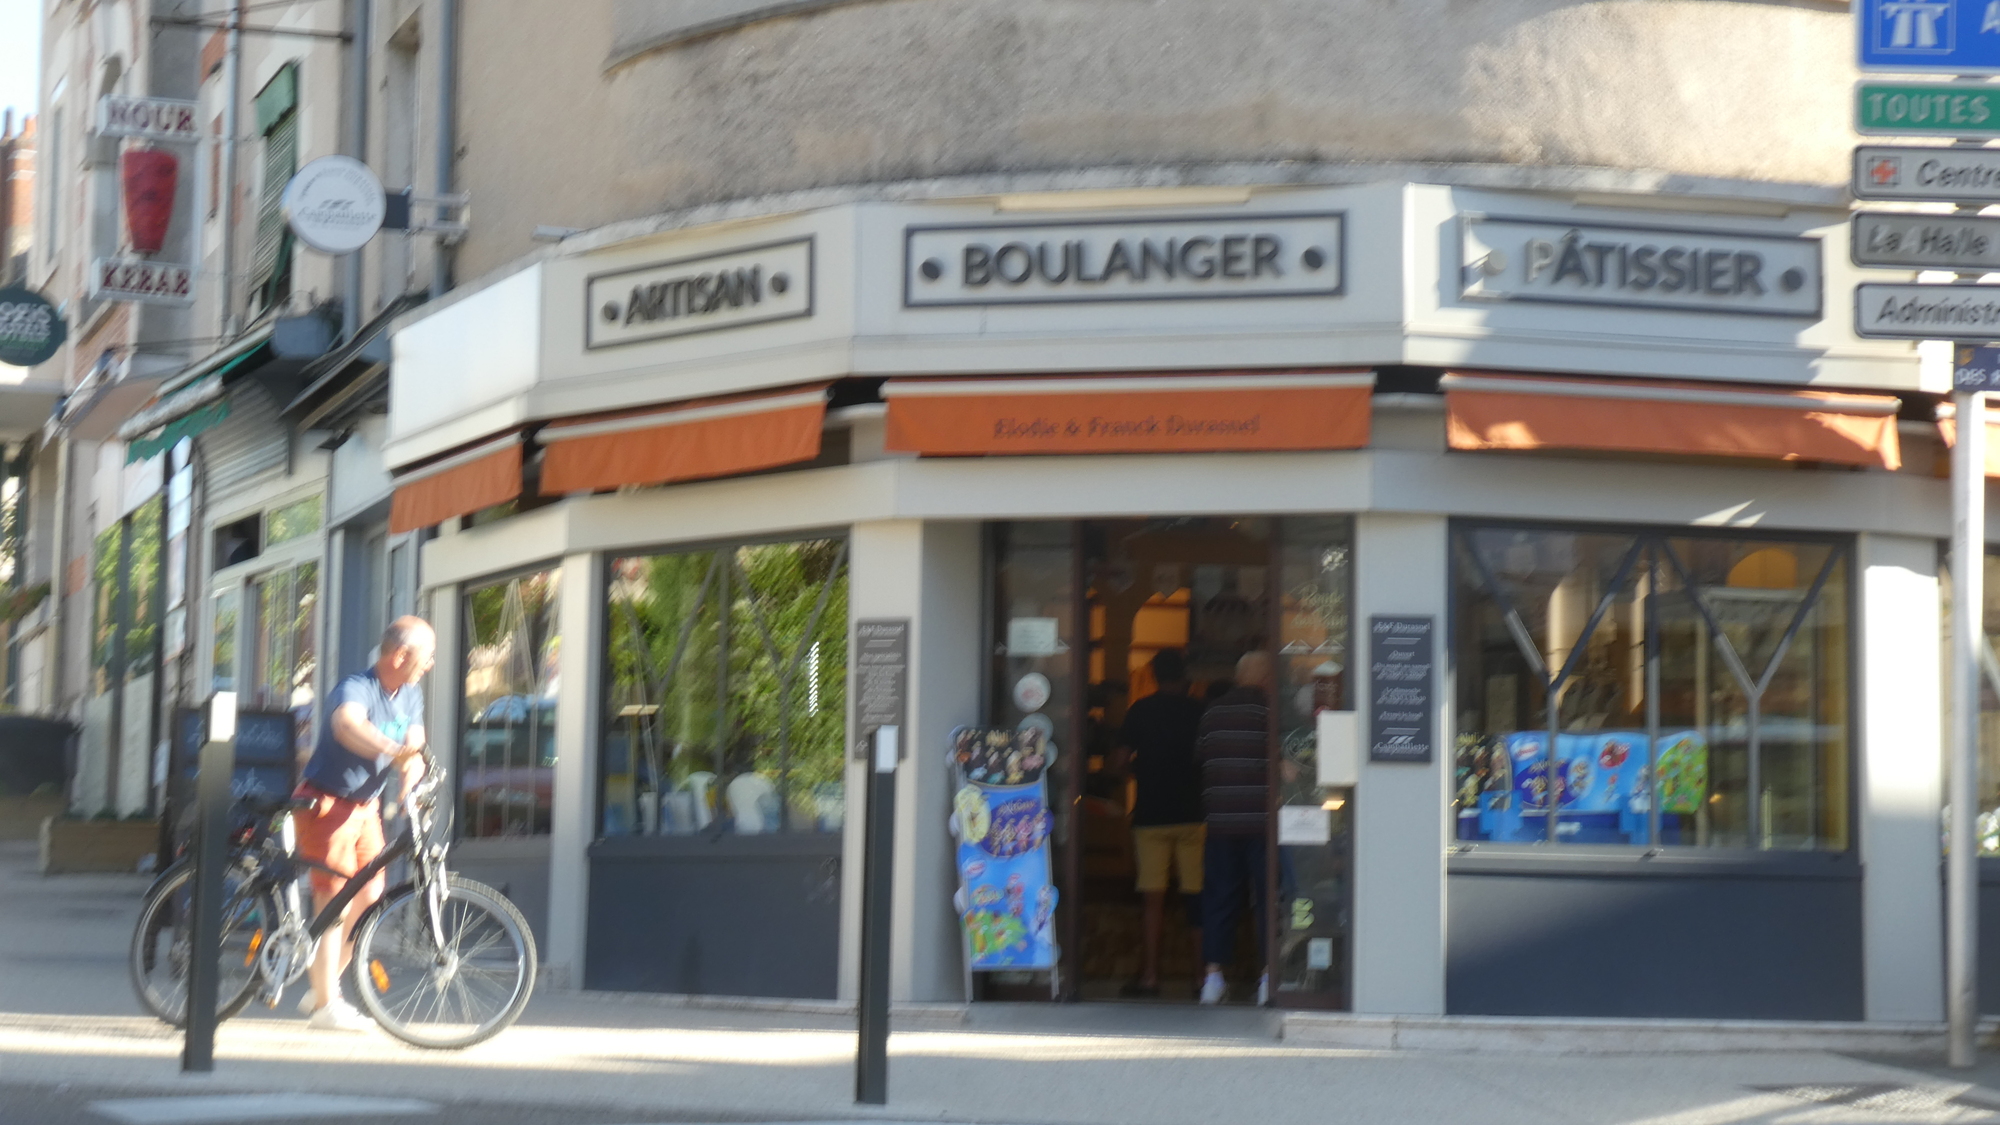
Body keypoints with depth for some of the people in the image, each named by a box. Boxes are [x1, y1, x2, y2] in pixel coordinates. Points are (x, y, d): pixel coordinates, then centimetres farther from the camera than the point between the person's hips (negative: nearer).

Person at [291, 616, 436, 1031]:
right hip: (329, 804, -8)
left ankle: (322, 989, 21)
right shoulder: (357, 688, -23)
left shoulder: (411, 695, 4)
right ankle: (326, 1006, -3)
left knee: (369, 900, 7)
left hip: (366, 805, 8)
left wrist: (411, 783, -27)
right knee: (334, 902, -9)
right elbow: (346, 724, -46)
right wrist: (395, 750, -63)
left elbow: (414, 747, -4)